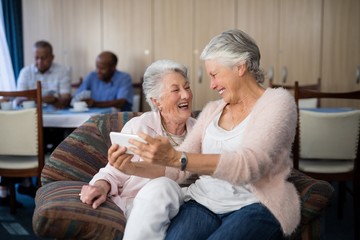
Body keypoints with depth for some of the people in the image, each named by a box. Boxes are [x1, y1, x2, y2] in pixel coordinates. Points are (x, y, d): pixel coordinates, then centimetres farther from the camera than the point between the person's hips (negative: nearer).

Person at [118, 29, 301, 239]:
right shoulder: (212, 109, 15)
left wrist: (175, 158, -29)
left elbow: (249, 165, -20)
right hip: (204, 201, 4)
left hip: (256, 205, -3)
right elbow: (177, 165, 10)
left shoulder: (277, 101, -3)